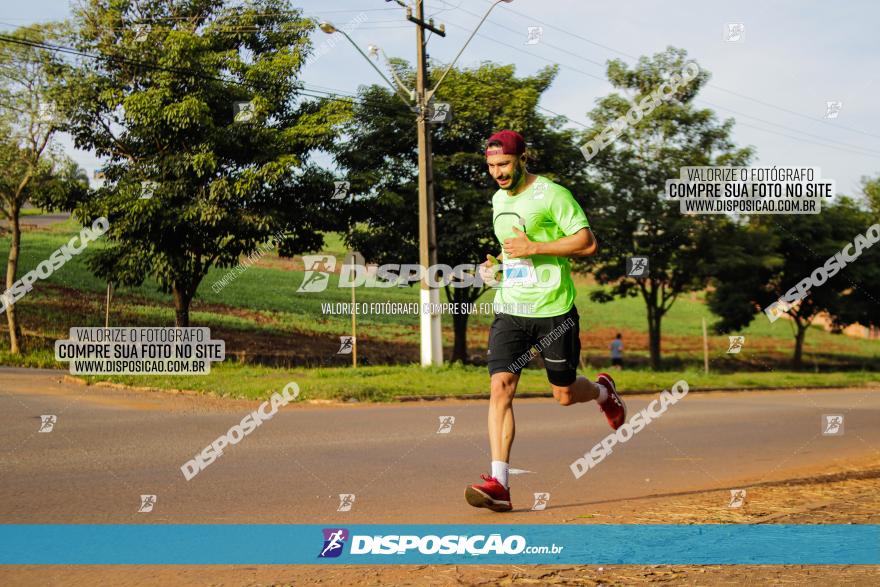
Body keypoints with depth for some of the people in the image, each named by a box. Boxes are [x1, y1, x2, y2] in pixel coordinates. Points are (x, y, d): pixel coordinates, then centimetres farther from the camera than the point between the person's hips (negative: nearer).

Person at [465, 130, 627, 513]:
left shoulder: (551, 194, -9)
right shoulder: (498, 199, 13)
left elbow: (588, 243, -14)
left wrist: (534, 248, -20)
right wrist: (495, 266, 9)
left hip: (553, 310, -5)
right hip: (509, 309, 5)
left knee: (564, 395, 7)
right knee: (500, 387, -12)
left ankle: (603, 391, 44)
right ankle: (499, 484, -17)